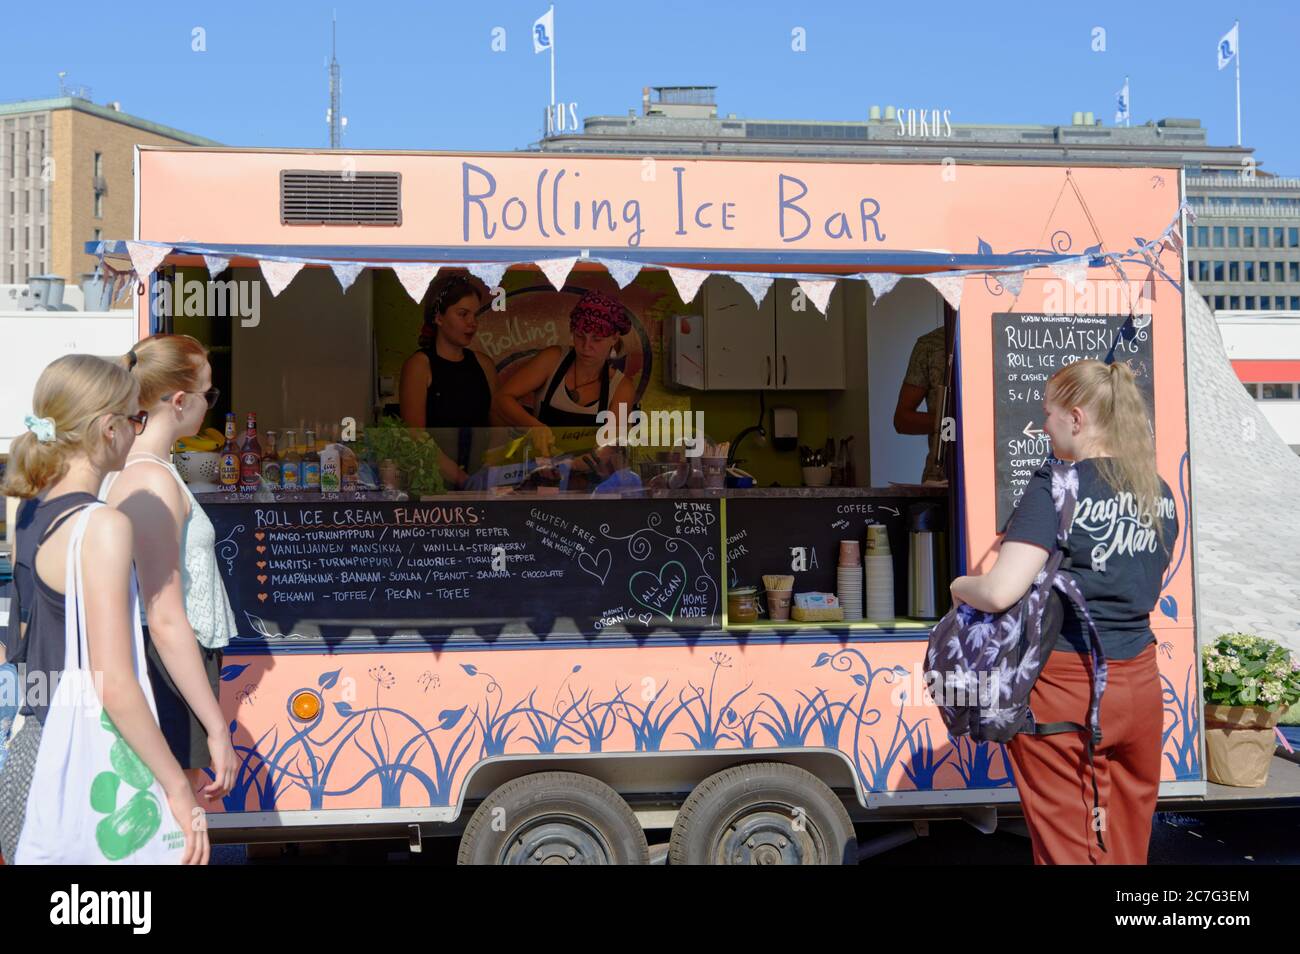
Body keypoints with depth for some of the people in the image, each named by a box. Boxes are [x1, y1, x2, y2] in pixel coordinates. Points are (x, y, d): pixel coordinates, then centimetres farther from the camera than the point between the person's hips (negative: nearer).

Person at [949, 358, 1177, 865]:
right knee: (1128, 845, 18)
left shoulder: (1055, 487, -15)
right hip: (1140, 685, 6)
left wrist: (959, 585, -5)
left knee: (1067, 848, 7)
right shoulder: (1160, 494, 5)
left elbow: (1000, 592, -24)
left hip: (1064, 688, -6)